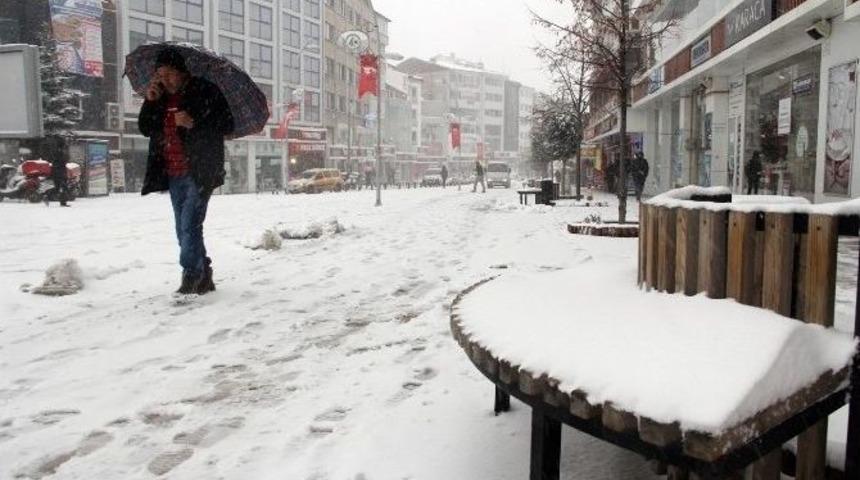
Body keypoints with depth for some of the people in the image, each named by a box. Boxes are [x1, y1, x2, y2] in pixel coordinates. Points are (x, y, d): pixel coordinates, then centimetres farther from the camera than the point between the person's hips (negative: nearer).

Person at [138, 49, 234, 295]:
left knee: (190, 225, -15)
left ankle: (191, 276, -9)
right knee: (184, 229, 9)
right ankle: (204, 277, 18)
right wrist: (150, 102, 0)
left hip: (199, 173, -7)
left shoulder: (205, 92, -3)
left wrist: (194, 124, -19)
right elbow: (145, 129, 15)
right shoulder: (161, 97, 15)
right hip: (173, 175, 7)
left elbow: (227, 125, -7)